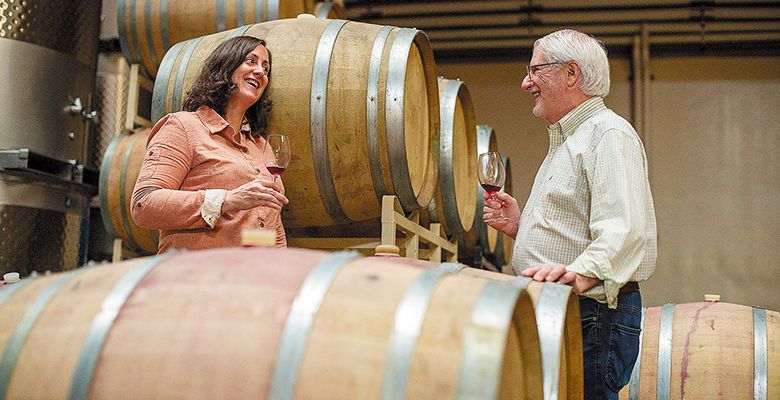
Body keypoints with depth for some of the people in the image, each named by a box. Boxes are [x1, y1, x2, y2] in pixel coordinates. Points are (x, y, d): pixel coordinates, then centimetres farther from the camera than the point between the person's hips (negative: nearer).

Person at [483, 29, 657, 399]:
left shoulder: (609, 133, -9)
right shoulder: (564, 141, 24)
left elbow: (625, 232, -25)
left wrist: (579, 274, -40)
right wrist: (519, 227, 13)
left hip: (592, 320, -10)